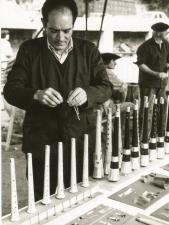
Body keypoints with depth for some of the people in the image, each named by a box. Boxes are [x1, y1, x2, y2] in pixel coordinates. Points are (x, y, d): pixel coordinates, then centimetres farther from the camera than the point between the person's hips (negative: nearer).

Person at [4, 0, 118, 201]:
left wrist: (87, 93, -21)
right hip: (41, 140, -1)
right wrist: (36, 95, -24)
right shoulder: (29, 50, 0)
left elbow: (107, 88, 1)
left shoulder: (88, 50, 3)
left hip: (81, 139, 1)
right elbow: (10, 90, -3)